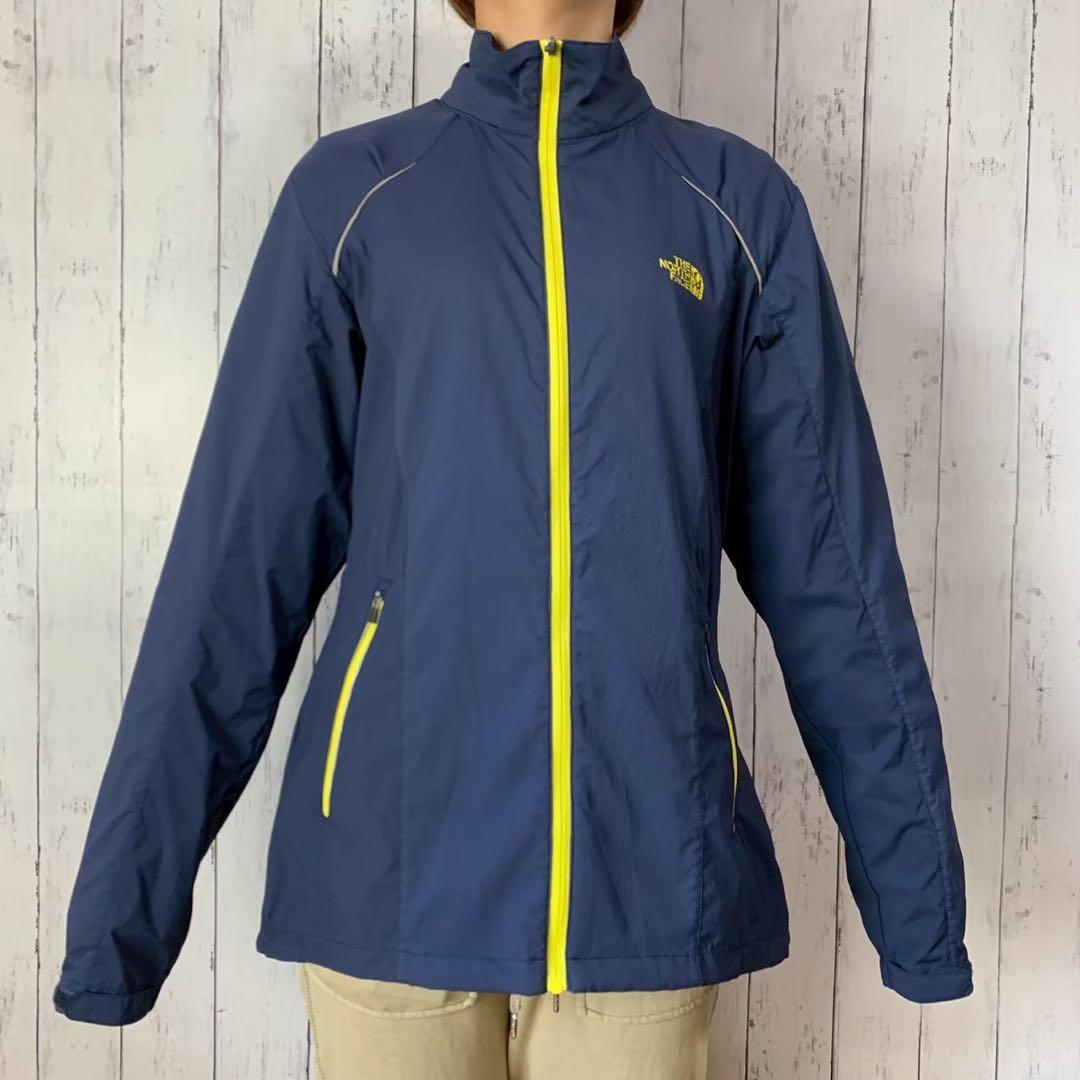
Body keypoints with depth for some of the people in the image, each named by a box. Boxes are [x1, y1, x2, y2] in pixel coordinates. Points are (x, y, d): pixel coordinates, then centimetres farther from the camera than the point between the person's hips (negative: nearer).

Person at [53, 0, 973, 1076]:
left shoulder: (742, 202, 6)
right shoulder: (351, 189, 5)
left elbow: (830, 566, 6)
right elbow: (241, 551, 1)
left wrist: (913, 874, 6)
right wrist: (126, 889, 0)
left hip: (651, 873, 1)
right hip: (394, 868, 0)